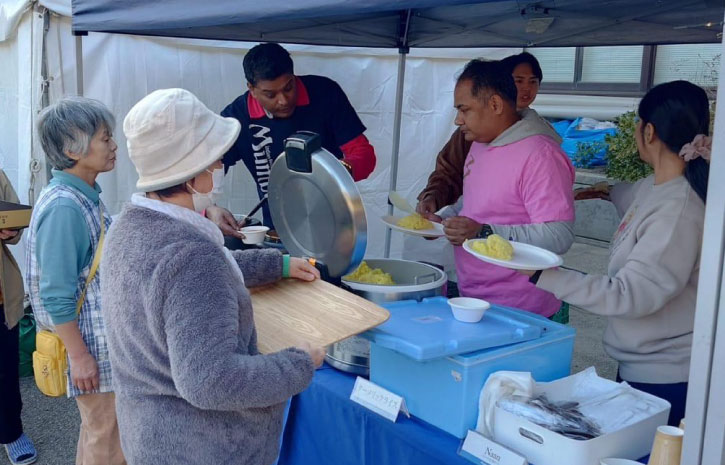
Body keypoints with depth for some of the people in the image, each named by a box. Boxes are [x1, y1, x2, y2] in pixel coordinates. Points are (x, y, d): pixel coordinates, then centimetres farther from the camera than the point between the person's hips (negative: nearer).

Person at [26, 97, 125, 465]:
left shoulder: (85, 196, 4)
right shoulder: (63, 207, -24)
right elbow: (56, 296, -23)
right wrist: (79, 356, -19)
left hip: (106, 334, 9)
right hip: (89, 343, -9)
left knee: (101, 430, 22)